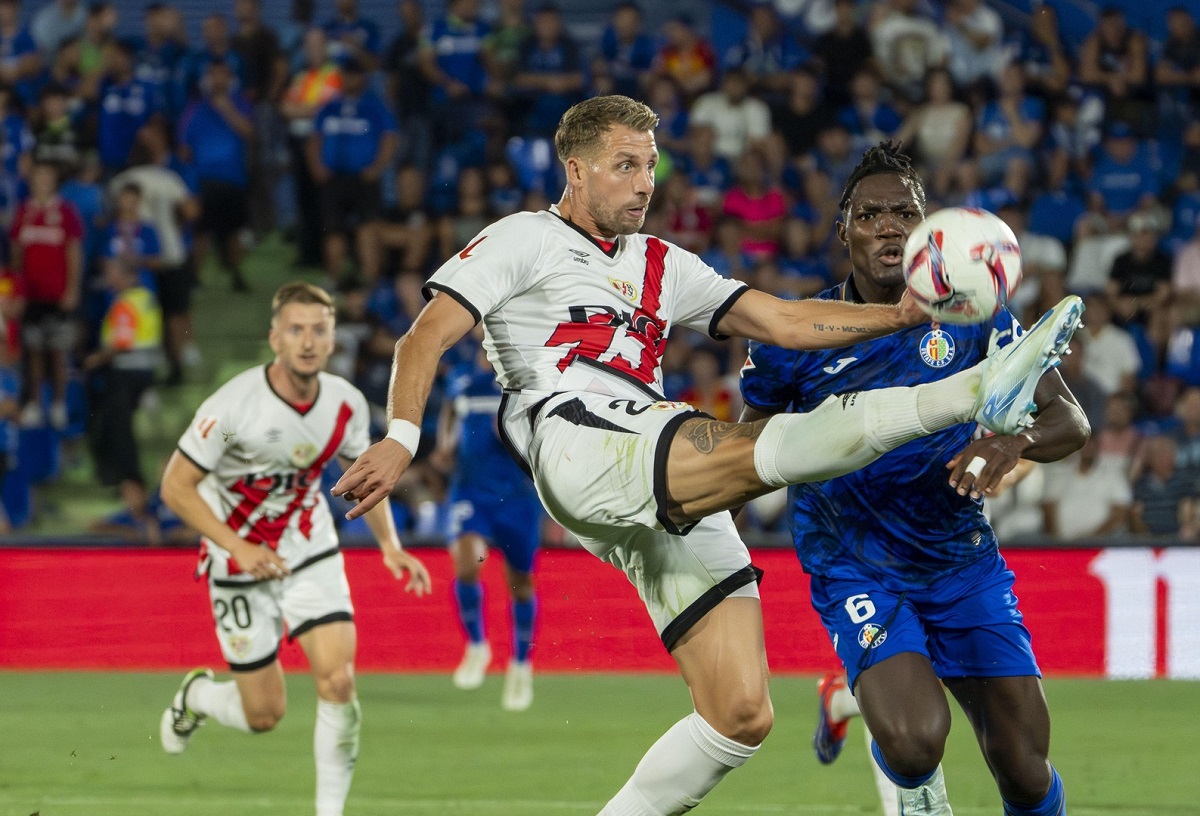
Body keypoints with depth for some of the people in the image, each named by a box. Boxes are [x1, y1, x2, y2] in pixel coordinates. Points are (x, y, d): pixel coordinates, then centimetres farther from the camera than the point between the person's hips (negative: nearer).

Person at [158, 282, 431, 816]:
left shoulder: (346, 403, -9)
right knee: (265, 714, 2)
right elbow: (176, 487, -18)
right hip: (243, 562, -3)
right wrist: (237, 547, -27)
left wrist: (390, 546, 1)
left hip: (312, 552, 3)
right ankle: (196, 696, 37)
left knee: (338, 681, -17)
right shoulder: (234, 405, -24)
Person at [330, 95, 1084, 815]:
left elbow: (782, 321, 25)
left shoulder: (662, 266, 32)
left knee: (743, 715, -4)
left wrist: (903, 314, 11)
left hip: (673, 503, 7)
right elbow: (428, 337, 4)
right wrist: (402, 437, -14)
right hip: (576, 447, -7)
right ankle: (979, 391, -47)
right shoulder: (525, 240, 15)